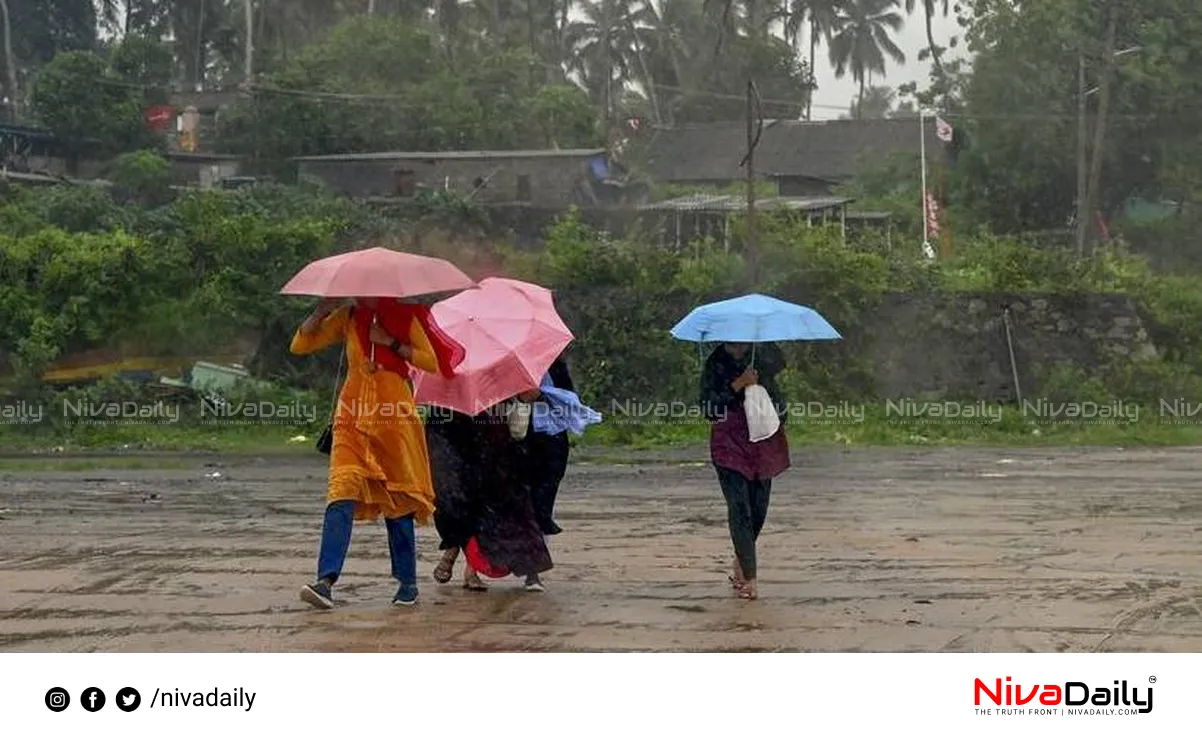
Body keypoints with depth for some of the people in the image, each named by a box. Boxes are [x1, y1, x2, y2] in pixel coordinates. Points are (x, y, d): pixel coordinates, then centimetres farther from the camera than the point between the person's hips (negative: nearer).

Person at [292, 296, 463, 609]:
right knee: (342, 492, -15)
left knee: (397, 500, 4)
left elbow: (433, 362, -3)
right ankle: (326, 581, -24)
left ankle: (408, 583, 18)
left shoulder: (404, 316, 3)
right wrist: (322, 311, -6)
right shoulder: (346, 318, 9)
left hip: (394, 417, -1)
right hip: (353, 418, 1)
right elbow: (300, 345, 6)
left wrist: (391, 343, -10)